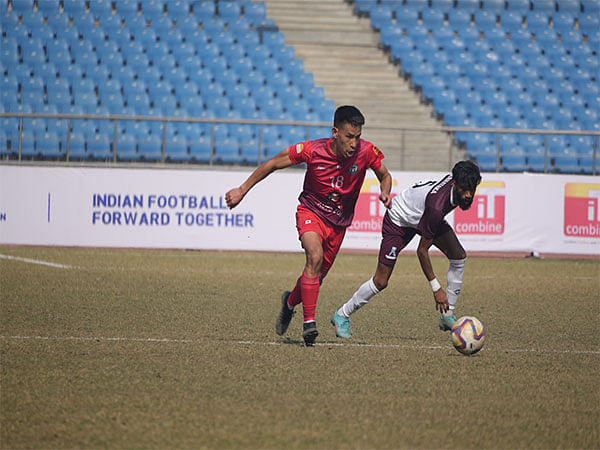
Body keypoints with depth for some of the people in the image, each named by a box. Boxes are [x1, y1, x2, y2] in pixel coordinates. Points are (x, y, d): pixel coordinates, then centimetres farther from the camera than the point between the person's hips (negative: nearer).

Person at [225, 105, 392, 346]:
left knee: (318, 275, 10)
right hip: (311, 211, -3)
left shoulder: (366, 151, -17)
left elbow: (385, 176, 3)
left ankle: (290, 301, 43)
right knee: (315, 257, -30)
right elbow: (273, 164, -10)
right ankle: (309, 322, -25)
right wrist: (242, 190, -9)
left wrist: (385, 193, -20)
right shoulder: (312, 150, -23)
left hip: (339, 222, 3)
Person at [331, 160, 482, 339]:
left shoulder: (459, 181, -23)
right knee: (380, 282, -7)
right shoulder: (437, 205, -43)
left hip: (424, 215, 8)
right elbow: (422, 250, -33)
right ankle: (342, 315, 15)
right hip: (398, 219, -8)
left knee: (459, 256, -10)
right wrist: (436, 289, -30)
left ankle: (447, 316, -1)